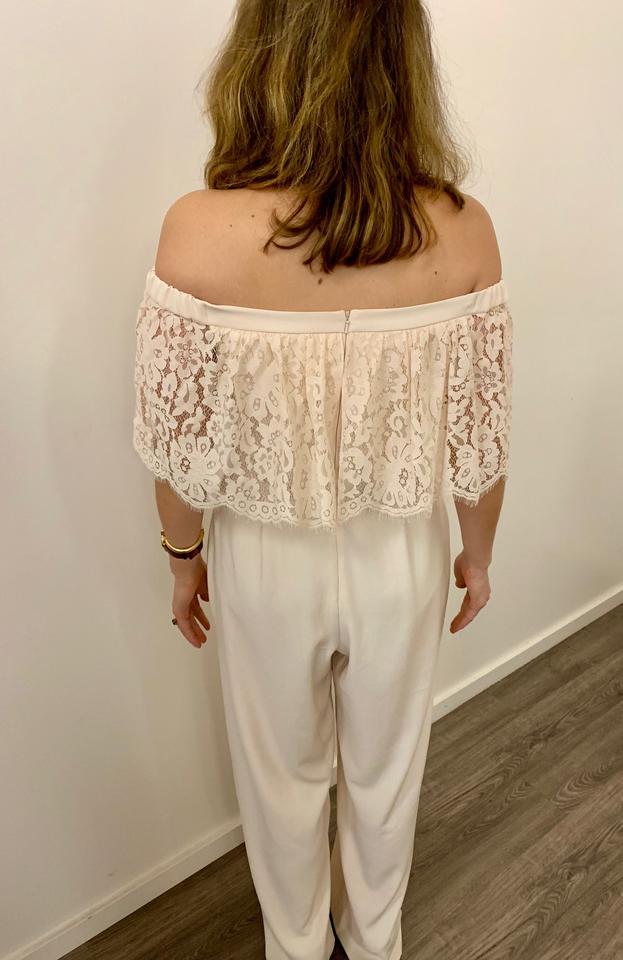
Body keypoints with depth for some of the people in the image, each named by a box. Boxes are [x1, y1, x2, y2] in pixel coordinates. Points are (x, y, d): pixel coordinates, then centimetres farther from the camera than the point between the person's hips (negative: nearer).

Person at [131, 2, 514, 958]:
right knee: (386, 767, 28)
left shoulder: (201, 231, -22)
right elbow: (481, 440, -9)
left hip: (267, 562, -1)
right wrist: (477, 555, 8)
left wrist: (184, 557, 4)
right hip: (402, 558, 2)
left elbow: (183, 448, -14)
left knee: (283, 771, 28)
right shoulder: (462, 232, -17)